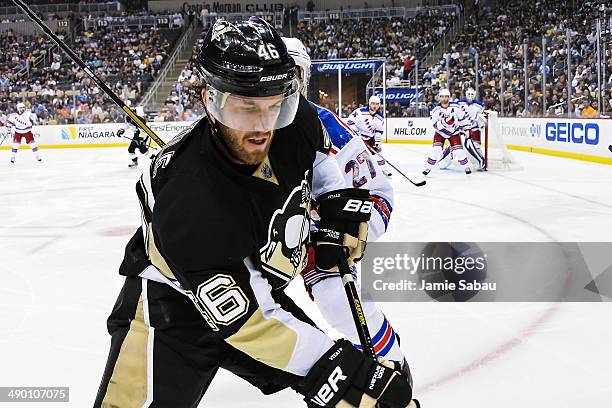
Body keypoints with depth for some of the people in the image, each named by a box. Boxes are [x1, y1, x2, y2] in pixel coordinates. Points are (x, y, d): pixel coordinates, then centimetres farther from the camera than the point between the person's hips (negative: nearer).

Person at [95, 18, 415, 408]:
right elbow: (244, 321, -32)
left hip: (254, 291, 6)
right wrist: (340, 368, -33)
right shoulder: (187, 201, -36)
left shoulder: (297, 120, -18)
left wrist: (340, 201, -3)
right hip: (172, 303, -5)